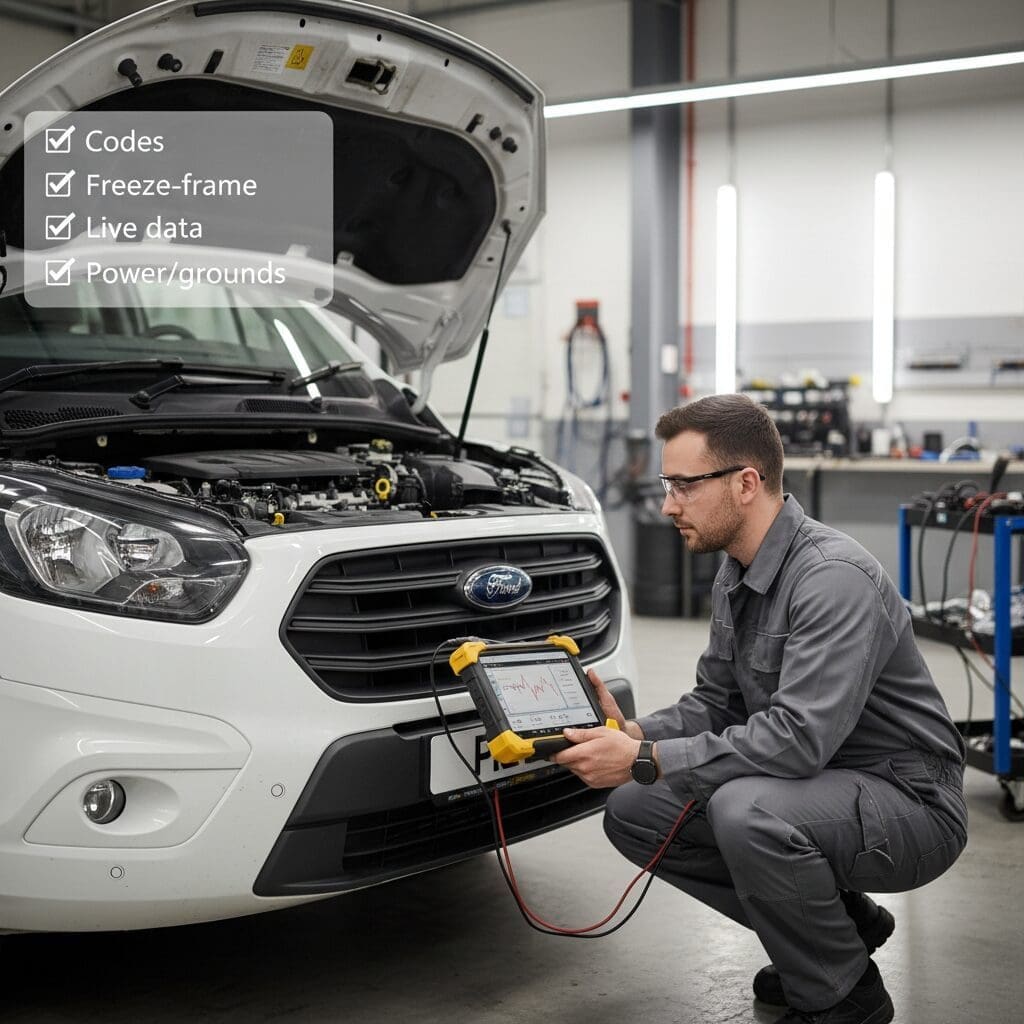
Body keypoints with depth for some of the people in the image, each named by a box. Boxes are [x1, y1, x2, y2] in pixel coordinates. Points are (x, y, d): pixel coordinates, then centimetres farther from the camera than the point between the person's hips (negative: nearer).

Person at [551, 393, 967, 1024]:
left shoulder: (833, 577, -26)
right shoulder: (734, 575, 4)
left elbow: (799, 738, -34)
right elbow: (714, 703, 10)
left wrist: (647, 761, -30)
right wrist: (635, 734, -11)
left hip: (910, 802, -9)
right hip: (816, 788, 9)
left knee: (746, 811, -36)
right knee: (634, 813, 2)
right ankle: (837, 920, 13)